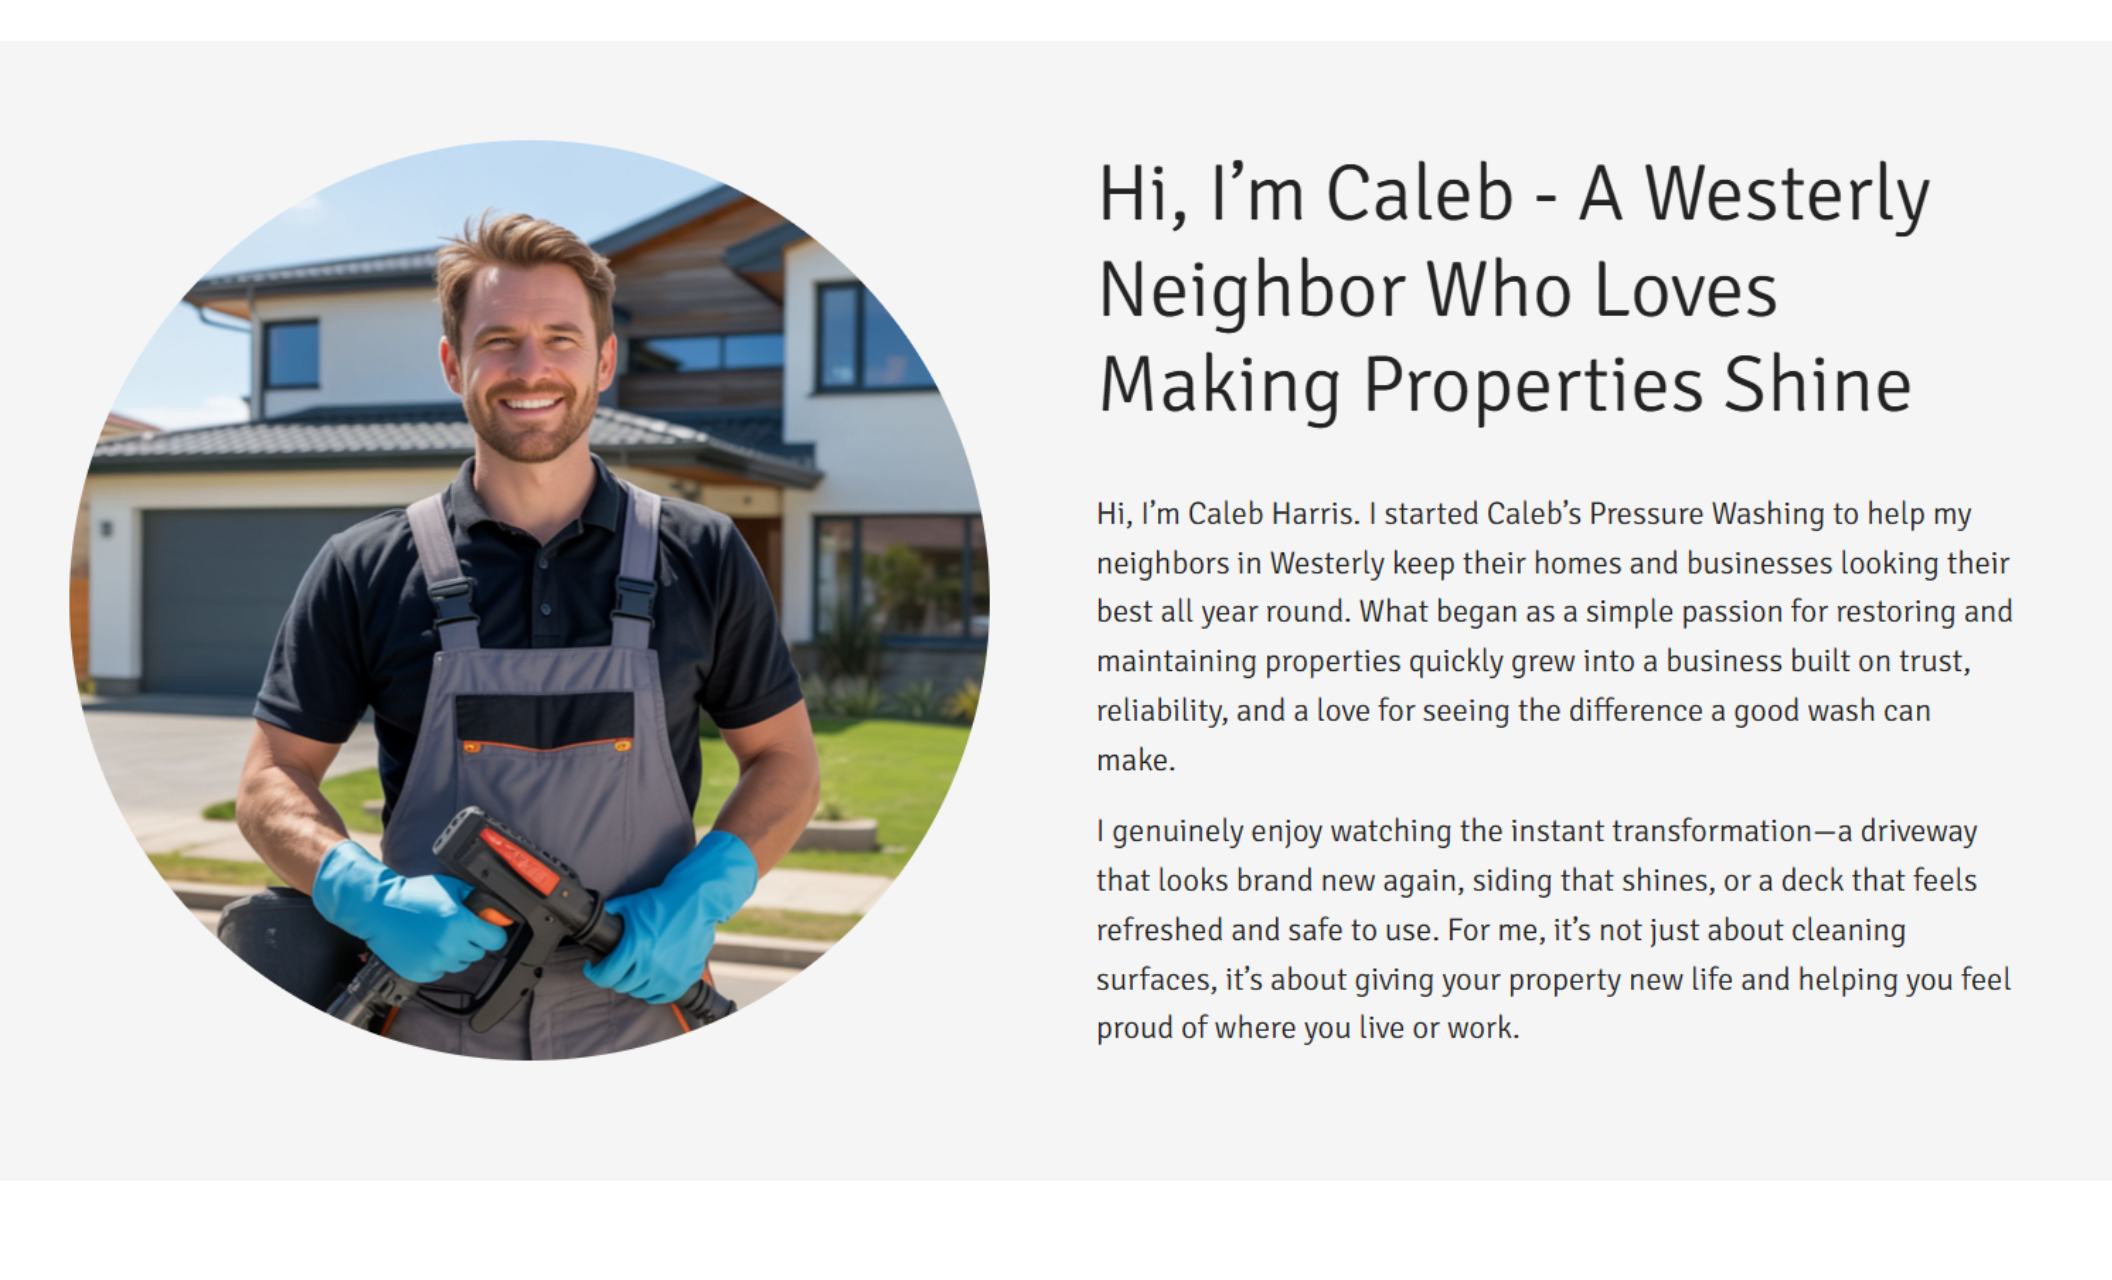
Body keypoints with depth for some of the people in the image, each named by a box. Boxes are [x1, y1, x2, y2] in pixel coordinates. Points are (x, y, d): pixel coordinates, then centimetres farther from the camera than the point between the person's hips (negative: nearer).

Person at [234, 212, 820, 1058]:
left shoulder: (703, 560, 0)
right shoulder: (366, 572, 0)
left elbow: (786, 761, 5)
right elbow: (270, 783, 3)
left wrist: (699, 899, -12)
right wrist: (369, 898, -16)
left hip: (644, 1004, 0)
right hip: (432, 1023, 0)